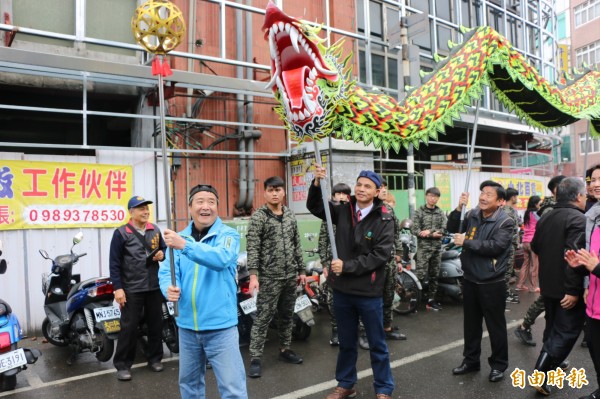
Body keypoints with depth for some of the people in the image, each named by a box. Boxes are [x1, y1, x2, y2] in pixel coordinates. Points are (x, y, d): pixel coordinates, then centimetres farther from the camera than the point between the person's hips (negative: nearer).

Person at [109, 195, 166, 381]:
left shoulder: (155, 230, 8)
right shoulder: (121, 233, -7)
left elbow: (164, 249, 19)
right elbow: (114, 263, -9)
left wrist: (162, 255, -5)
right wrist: (117, 288, -14)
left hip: (154, 286, 5)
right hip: (132, 289, -5)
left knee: (156, 324, 12)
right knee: (129, 327, 0)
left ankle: (155, 358, 28)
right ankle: (122, 365, 14)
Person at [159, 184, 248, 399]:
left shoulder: (228, 234, -8)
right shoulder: (179, 237, 7)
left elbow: (221, 258, -29)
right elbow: (167, 270, -1)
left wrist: (185, 246, -38)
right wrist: (169, 288, -23)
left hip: (220, 326, -5)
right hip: (187, 326, 5)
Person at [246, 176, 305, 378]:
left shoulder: (290, 215, 9)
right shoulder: (259, 216, -8)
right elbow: (252, 248, -14)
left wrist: (301, 270, 13)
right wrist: (253, 274, -23)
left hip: (290, 276, 6)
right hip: (269, 277, -5)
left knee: (287, 315, 16)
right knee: (263, 317, -1)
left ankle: (285, 349, 31)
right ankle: (255, 358, 8)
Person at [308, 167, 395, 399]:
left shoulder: (384, 219, -10)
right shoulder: (343, 211, 1)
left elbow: (381, 255, -17)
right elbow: (314, 206, 6)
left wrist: (347, 266, -19)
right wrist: (317, 183, -12)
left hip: (369, 291, -3)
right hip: (342, 289, 4)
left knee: (377, 344, 12)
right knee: (346, 342, 20)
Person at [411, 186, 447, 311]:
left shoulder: (441, 213, 8)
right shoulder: (419, 212, -2)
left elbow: (444, 229, -4)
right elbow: (415, 230, -10)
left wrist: (430, 231, -18)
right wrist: (433, 235, -18)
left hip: (437, 248, 4)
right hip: (423, 248, -4)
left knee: (434, 276, 11)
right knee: (420, 275, -9)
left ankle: (431, 300, 20)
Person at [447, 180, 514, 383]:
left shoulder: (505, 222, -14)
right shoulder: (473, 215, 1)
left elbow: (495, 246, -25)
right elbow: (452, 229, 3)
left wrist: (466, 242, -21)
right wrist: (459, 208, -11)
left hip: (492, 283, -5)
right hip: (470, 279, 5)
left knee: (495, 325, 9)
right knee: (471, 323, 18)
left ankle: (498, 364, 28)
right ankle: (471, 360, 34)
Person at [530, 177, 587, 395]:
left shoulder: (545, 217, 8)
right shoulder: (578, 219, -19)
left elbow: (535, 247, 18)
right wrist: (573, 290, -26)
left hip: (548, 284, 8)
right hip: (566, 288, -8)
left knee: (553, 328, 22)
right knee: (566, 332, -1)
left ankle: (552, 362, 35)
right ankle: (541, 374, -4)